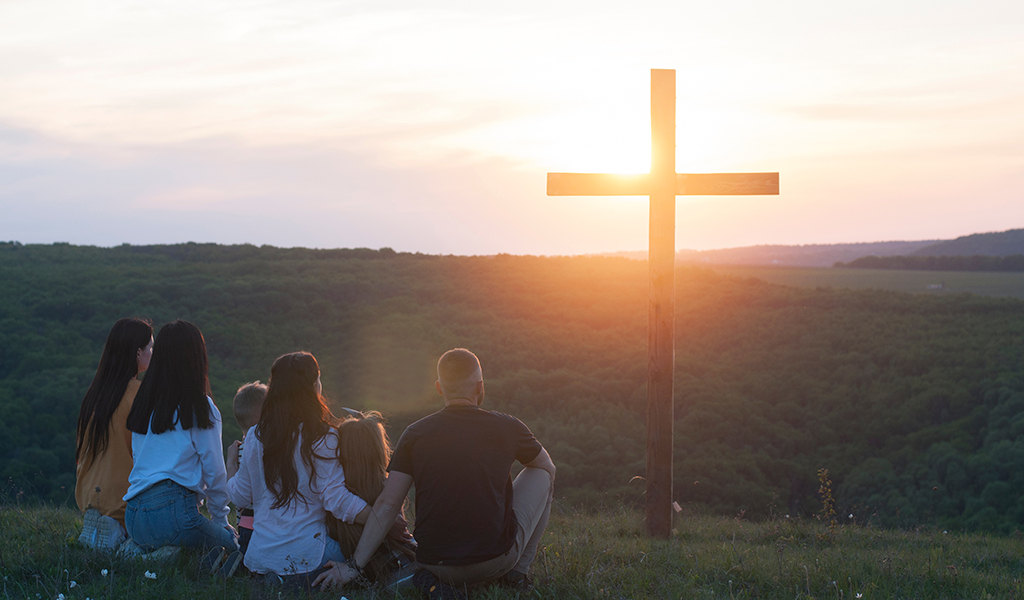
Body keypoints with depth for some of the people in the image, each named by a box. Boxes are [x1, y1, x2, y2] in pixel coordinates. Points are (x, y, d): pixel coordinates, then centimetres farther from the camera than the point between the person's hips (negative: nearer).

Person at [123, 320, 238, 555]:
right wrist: (220, 520, 15)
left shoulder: (142, 403, 14)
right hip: (173, 513, -6)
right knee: (230, 543, 14)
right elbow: (214, 472, 0)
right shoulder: (201, 408, -4)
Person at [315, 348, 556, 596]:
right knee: (540, 475, 19)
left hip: (435, 563, 2)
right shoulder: (506, 427, -4)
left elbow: (387, 504, -6)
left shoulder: (416, 434, -1)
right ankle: (518, 570, 16)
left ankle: (435, 580, 7)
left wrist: (355, 566, -1)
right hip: (498, 560, -2)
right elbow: (548, 467, 16)